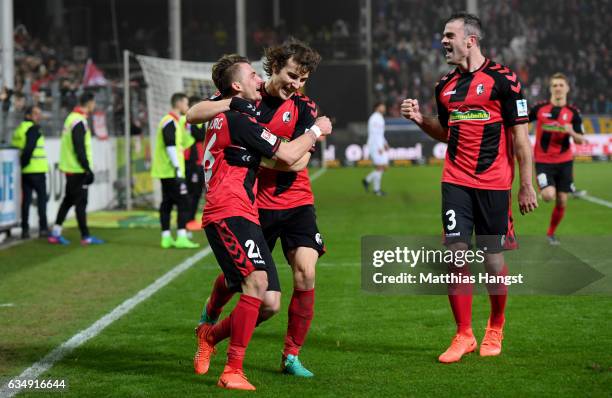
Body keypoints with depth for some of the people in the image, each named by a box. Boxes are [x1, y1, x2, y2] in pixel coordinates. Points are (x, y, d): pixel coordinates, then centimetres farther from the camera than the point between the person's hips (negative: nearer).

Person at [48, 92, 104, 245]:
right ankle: (85, 237, 2)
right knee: (81, 202, -4)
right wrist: (88, 169, -19)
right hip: (78, 170, -10)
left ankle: (56, 233, 17)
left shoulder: (72, 118, 13)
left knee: (68, 200, 15)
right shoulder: (79, 122, -18)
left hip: (70, 168, 10)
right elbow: (80, 149, -22)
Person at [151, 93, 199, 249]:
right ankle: (181, 237, -13)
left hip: (165, 171, 10)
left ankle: (166, 237, 11)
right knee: (183, 202, -10)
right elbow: (170, 146, -20)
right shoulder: (170, 122, -13)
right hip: (171, 171, -10)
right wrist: (177, 168, -21)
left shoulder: (171, 122, 18)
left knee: (167, 203, 10)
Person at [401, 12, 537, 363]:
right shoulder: (445, 85, 11)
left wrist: (527, 186, -8)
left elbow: (520, 136, -5)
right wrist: (420, 119, 6)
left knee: (493, 258, 3)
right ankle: (464, 335, 3)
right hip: (456, 182, 4)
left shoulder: (503, 79, -6)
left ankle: (496, 329, 24)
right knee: (457, 252, -5)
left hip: (494, 185, -4)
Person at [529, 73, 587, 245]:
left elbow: (580, 140, -3)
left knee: (562, 202, 3)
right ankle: (543, 189, 14)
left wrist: (572, 132, -23)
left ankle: (551, 233, 24)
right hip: (543, 161, -2)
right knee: (549, 195, -23)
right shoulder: (540, 108, -4)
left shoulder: (573, 113, -1)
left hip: (564, 161, 2)